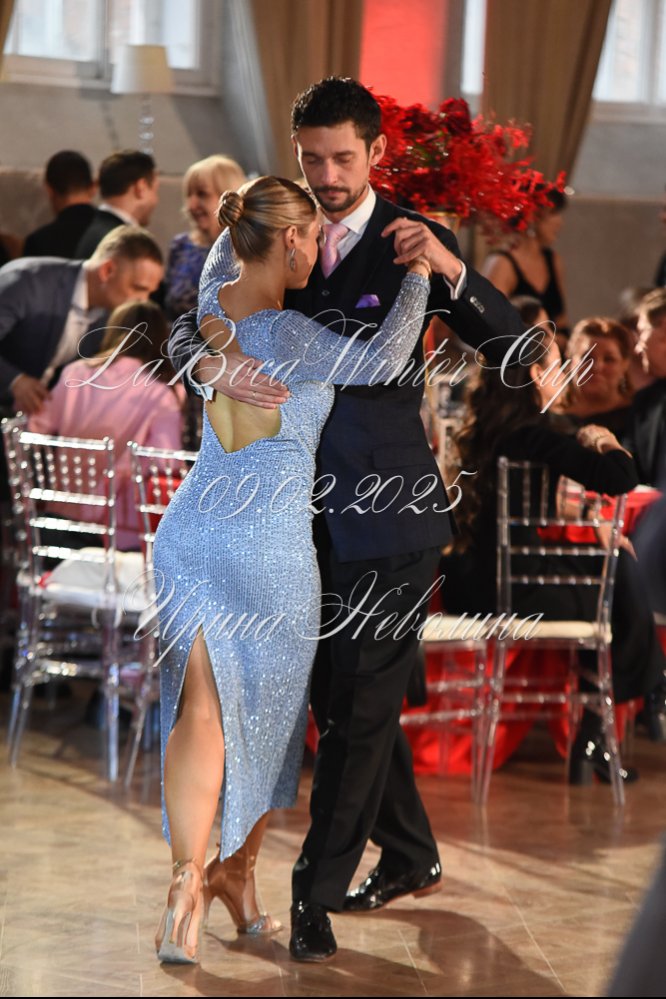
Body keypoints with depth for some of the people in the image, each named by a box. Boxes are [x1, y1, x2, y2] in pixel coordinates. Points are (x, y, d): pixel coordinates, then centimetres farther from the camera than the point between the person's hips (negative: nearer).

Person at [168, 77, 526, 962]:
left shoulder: (412, 243, -5)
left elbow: (512, 344, -12)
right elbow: (188, 330, 1)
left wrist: (449, 268, -29)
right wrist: (214, 366, -22)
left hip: (387, 512, -5)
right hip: (311, 510, 5)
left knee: (359, 704, -5)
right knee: (343, 696, 16)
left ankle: (317, 894, 0)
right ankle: (410, 858, 33)